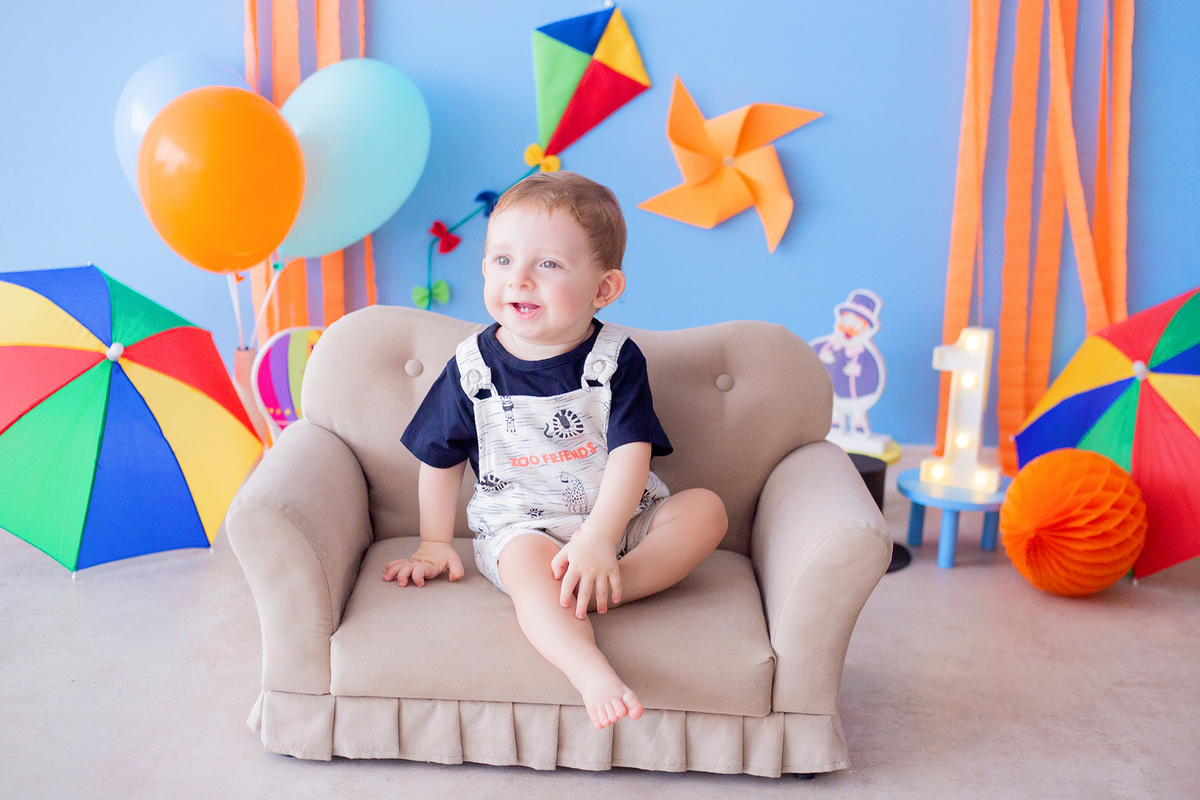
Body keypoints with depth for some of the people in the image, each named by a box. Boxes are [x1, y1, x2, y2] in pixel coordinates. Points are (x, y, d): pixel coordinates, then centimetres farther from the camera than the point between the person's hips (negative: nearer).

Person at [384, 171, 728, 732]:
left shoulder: (616, 360, -9)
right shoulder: (472, 368, -5)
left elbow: (631, 454, -17)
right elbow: (442, 460, 8)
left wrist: (597, 540, -30)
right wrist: (435, 543, 10)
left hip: (616, 521, 2)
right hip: (517, 524, -2)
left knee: (705, 510, -18)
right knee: (531, 561, -35)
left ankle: (599, 592, -30)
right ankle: (594, 675, -49)